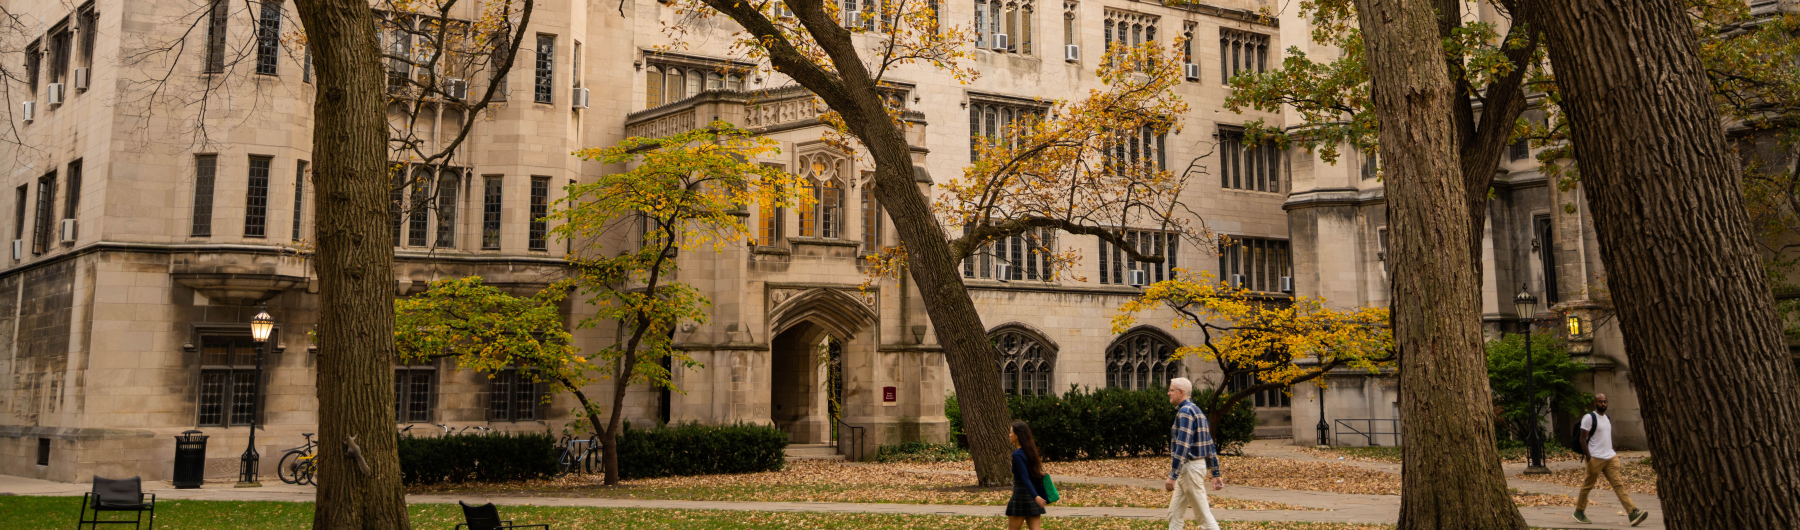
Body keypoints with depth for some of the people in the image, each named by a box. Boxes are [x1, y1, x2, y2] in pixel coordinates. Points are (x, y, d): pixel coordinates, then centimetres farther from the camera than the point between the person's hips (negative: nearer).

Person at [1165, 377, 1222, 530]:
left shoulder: (1185, 411, -16)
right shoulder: (1196, 410, 15)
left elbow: (1182, 446, -24)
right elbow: (1210, 445, 15)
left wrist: (1172, 476, -25)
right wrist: (1216, 474, 16)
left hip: (1190, 466, -10)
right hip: (1188, 468, 10)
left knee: (1203, 514, -4)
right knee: (1174, 514, 12)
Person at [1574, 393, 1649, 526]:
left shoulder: (1608, 418, 16)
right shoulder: (1589, 418, -9)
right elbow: (1583, 439, -12)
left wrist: (1612, 452, 21)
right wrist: (1588, 456, -19)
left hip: (1610, 457, 6)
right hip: (1595, 459, -6)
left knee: (1618, 484, -3)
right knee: (1587, 486, 4)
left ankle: (1632, 513, -12)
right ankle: (1579, 512, 17)